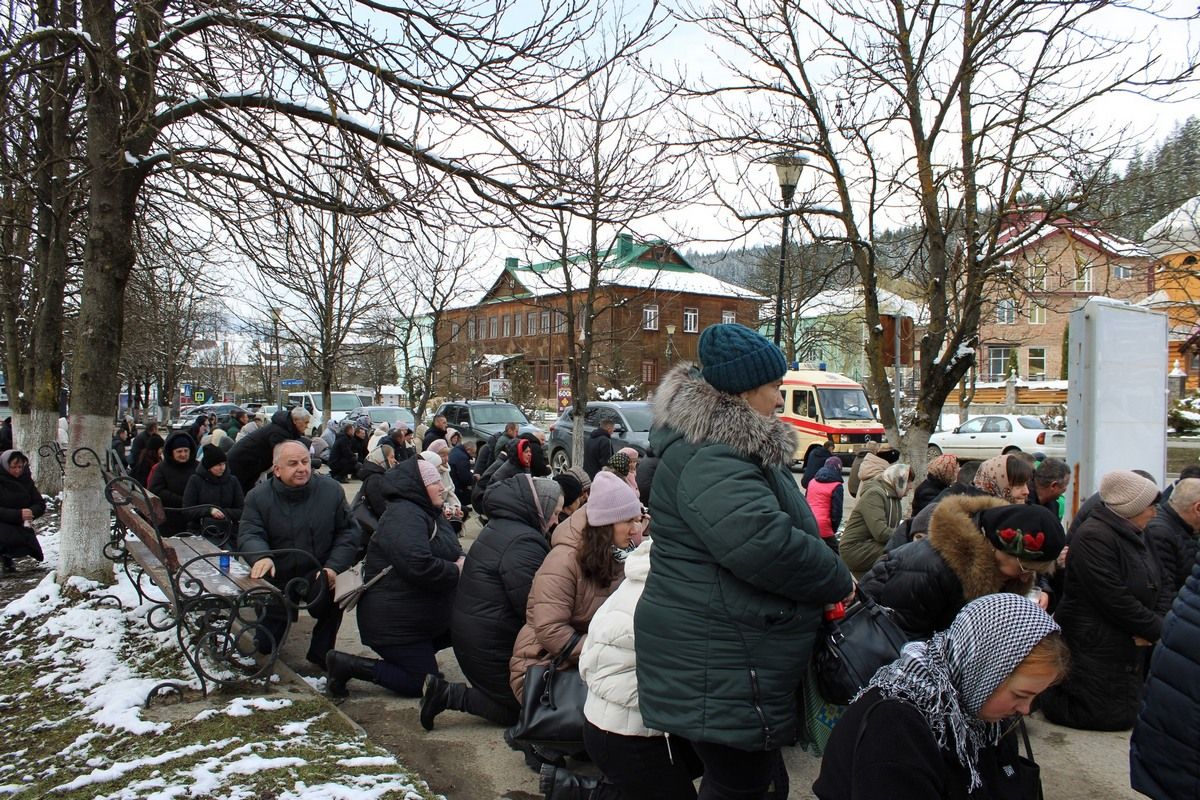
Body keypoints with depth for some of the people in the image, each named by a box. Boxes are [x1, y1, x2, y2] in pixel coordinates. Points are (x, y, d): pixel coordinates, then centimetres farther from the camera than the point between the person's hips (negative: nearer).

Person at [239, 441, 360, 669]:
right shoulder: (258, 496, -6)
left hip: (319, 575, -1)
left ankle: (320, 654, -10)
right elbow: (248, 535, -13)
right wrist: (261, 556, -37)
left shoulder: (331, 490, -6)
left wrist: (333, 567, -17)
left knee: (334, 590, -36)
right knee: (264, 645, 6)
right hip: (277, 578, 1)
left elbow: (349, 531, -3)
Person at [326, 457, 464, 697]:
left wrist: (462, 560, -6)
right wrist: (456, 570, -19)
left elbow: (452, 552, 19)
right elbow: (418, 566, -35)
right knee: (421, 684, -4)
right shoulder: (404, 515, -22)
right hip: (395, 621, -10)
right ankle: (349, 665, 0)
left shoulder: (428, 513, 12)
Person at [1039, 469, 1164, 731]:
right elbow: (1114, 599, -24)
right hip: (1093, 648, -10)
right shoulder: (1094, 537, -22)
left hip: (1126, 648, 10)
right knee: (1111, 717, -7)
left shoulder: (1131, 536, 12)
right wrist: (1156, 628, -13)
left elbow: (1148, 591, 14)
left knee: (1128, 713, 14)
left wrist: (1151, 626, -5)